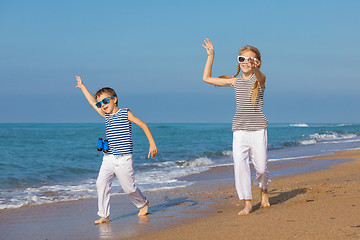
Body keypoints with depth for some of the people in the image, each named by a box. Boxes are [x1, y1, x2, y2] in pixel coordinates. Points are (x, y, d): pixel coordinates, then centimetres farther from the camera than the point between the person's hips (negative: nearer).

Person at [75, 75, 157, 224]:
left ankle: (143, 204, 31)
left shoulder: (125, 114, -3)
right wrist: (82, 86, 31)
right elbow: (92, 102, 25)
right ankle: (104, 215, -7)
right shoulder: (106, 115, 13)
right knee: (101, 184, -11)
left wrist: (152, 144, -6)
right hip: (108, 158, 5)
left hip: (123, 159, -5)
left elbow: (143, 125, -1)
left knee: (129, 188, 2)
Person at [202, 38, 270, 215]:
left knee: (261, 167, 4)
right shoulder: (235, 81, 10)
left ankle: (263, 191, 37)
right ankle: (247, 204, -8)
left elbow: (259, 76, -30)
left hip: (258, 129, -2)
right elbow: (207, 78, 15)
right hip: (239, 130, 2)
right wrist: (210, 56, 10)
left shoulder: (260, 79, -2)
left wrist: (255, 67, -53)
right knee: (239, 164, -14)